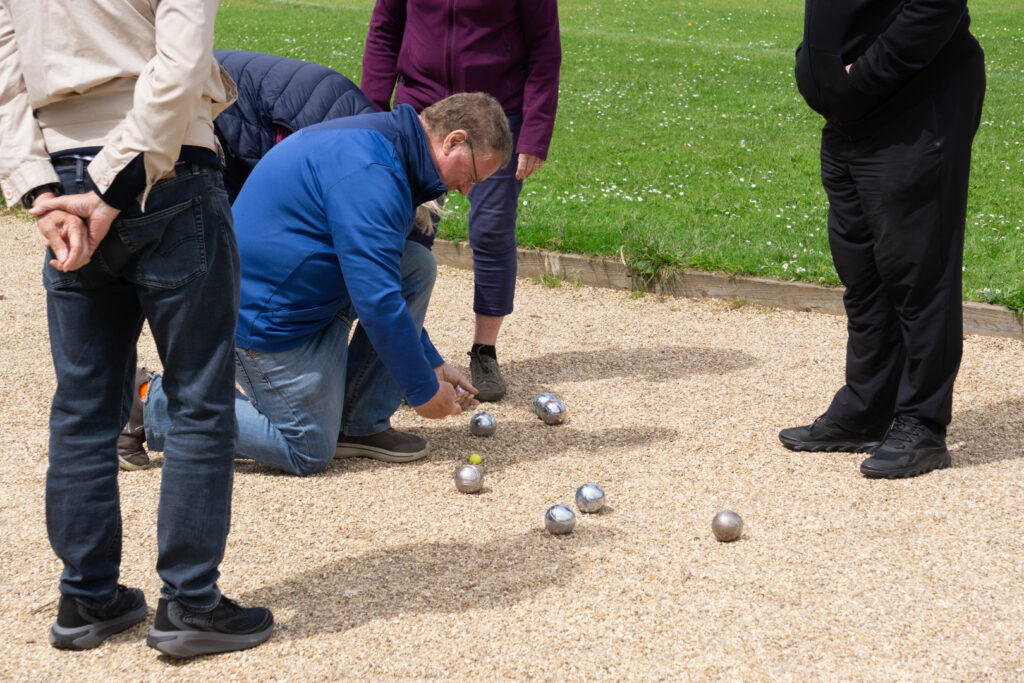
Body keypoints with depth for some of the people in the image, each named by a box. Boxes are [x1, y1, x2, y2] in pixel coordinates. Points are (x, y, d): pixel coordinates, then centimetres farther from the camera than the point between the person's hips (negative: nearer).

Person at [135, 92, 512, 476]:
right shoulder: (368, 171, -25)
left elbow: (390, 282, 20)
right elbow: (377, 300, -27)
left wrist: (432, 364, 18)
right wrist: (423, 390, -16)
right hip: (266, 322, -10)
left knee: (418, 267, 3)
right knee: (309, 454, 0)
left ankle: (360, 426, 6)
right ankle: (156, 404, 4)